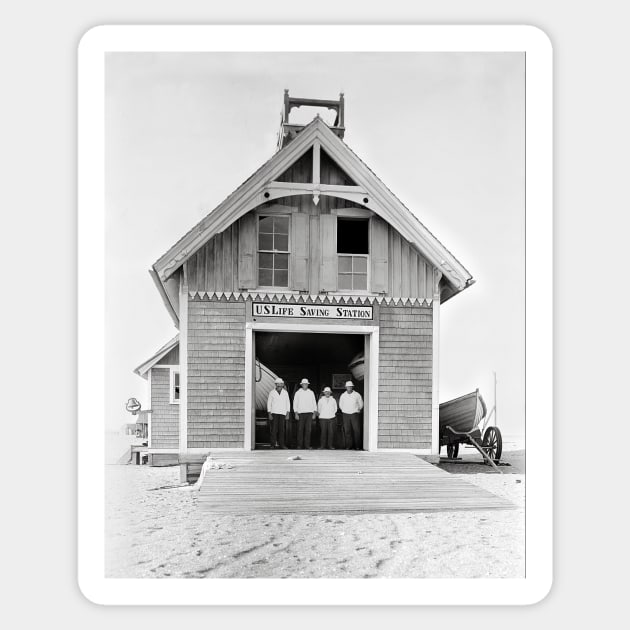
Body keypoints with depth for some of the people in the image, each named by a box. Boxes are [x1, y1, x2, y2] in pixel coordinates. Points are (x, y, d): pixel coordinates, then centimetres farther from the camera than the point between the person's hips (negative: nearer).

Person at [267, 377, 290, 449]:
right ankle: (273, 444, -2)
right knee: (274, 429, -5)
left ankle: (281, 444, 6)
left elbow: (288, 403, 8)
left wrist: (287, 414, 1)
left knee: (281, 429, 2)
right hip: (274, 413, -2)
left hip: (282, 413, 2)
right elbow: (269, 404, 0)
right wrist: (269, 414, -7)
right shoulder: (272, 392, -2)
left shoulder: (285, 393, 5)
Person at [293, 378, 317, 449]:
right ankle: (299, 445, 1)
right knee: (300, 430, -3)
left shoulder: (311, 393, 11)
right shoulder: (298, 393, 7)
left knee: (308, 430, -3)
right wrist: (296, 414, -3)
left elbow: (314, 403, 12)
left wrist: (315, 413, 3)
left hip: (309, 413, 1)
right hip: (301, 413, -1)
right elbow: (295, 403, 6)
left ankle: (307, 445, 1)